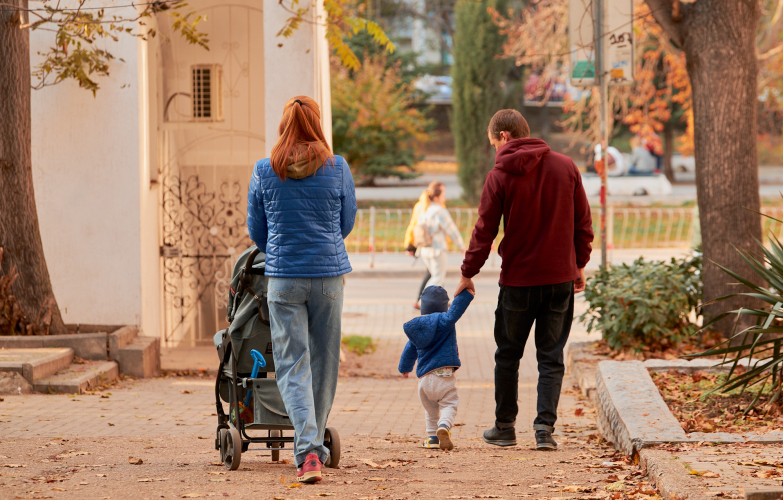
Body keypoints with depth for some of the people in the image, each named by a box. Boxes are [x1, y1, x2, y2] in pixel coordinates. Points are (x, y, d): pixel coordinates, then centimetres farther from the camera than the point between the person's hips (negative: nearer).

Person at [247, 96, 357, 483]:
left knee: (292, 364, -1)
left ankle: (308, 450, -17)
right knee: (323, 361, 14)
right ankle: (315, 446, 25)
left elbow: (256, 230, 9)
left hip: (283, 277, -1)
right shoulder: (337, 169, -3)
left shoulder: (264, 172, -2)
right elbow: (347, 222, 10)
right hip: (329, 275, 1)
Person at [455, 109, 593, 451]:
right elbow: (582, 221, 6)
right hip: (560, 278, 2)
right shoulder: (565, 167, 1)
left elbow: (485, 231, -5)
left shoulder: (500, 177, -7)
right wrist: (580, 264, 16)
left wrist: (468, 273, 5)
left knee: (508, 355, 13)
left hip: (517, 280, -2)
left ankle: (505, 427, 18)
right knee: (551, 357, 6)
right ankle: (545, 426, -5)